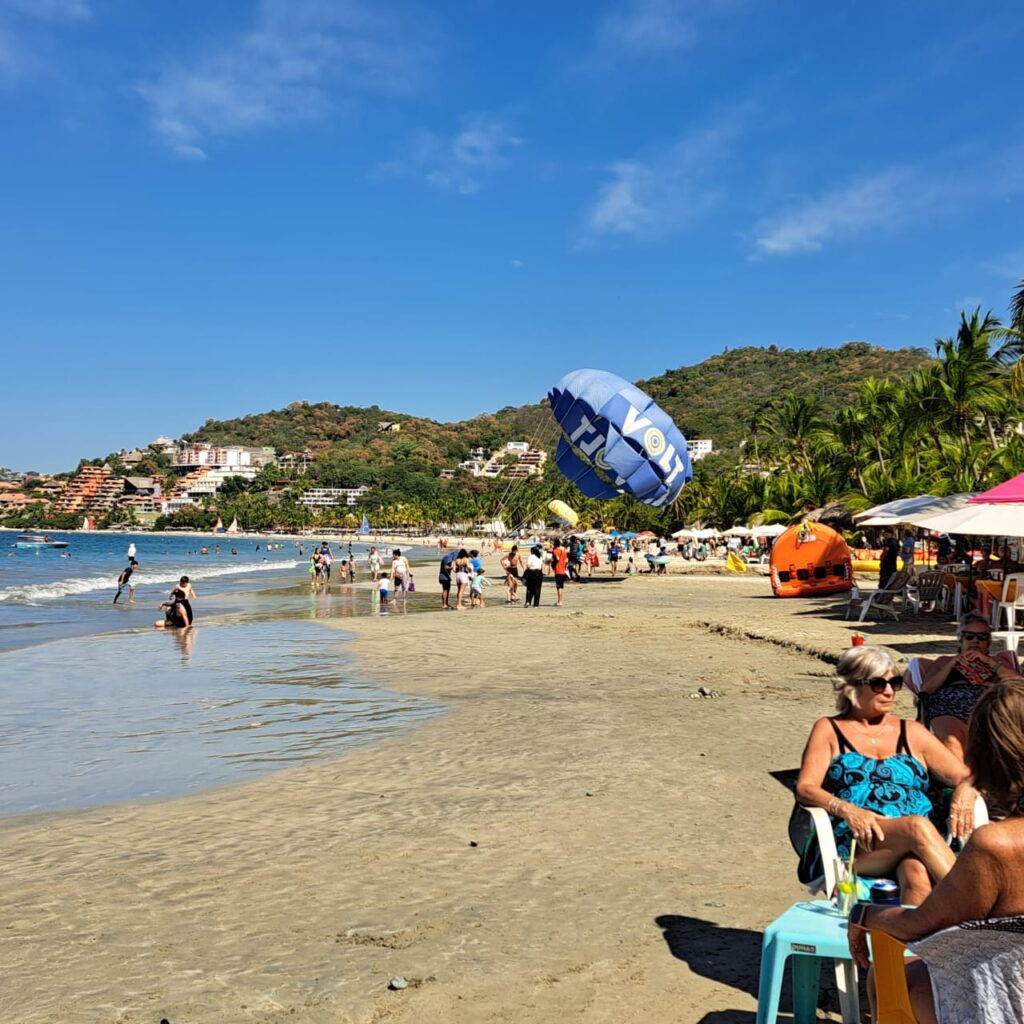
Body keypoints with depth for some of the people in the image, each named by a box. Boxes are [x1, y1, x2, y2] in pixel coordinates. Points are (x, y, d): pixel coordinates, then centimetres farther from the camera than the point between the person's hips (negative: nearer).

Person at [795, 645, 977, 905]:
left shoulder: (912, 733, 23)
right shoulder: (829, 730, 15)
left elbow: (965, 776, 19)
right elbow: (805, 789, 2)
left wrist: (965, 791, -7)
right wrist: (846, 809, -18)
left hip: (914, 847, 2)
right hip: (853, 846, -2)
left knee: (917, 874, -36)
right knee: (918, 826, -34)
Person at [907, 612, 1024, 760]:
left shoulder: (997, 661, 35)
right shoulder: (944, 661, 34)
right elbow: (925, 690, 17)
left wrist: (989, 662, 8)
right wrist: (950, 665, 8)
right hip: (949, 710, 0)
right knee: (952, 741, -38)